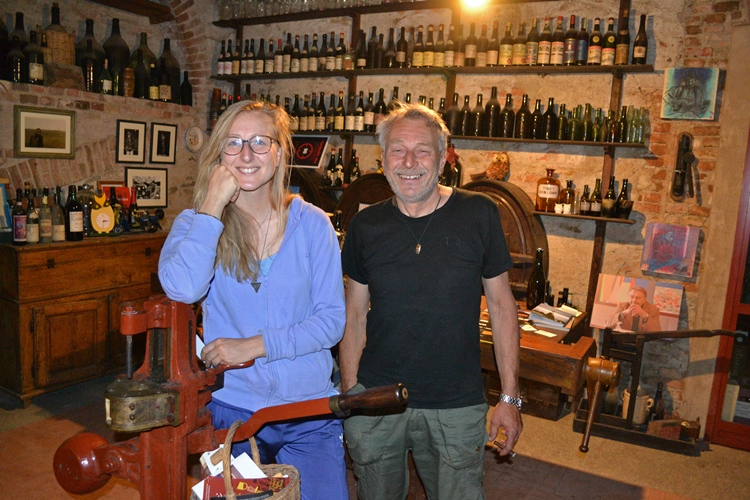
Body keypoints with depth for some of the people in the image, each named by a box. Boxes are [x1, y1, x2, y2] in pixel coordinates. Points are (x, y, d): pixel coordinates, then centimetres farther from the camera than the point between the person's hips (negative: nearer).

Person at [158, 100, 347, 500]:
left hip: (310, 410, 1)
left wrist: (255, 346, -17)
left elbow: (332, 320, -7)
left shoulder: (313, 224, -4)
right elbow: (182, 288, -25)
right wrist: (213, 206, -19)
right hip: (232, 407, 0)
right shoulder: (196, 223, -3)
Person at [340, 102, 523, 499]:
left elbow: (501, 305, -1)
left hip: (456, 407, -1)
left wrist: (510, 397, -2)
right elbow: (355, 316, 5)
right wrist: (349, 394, 3)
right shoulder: (366, 226, -2)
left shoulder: (478, 216, -7)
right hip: (374, 401, 2)